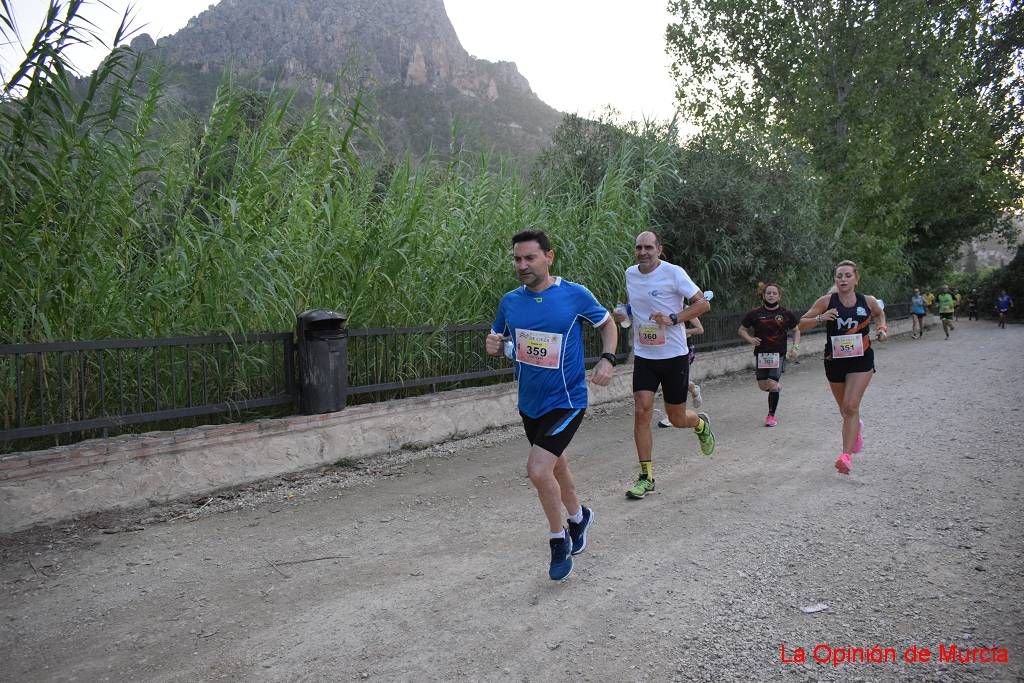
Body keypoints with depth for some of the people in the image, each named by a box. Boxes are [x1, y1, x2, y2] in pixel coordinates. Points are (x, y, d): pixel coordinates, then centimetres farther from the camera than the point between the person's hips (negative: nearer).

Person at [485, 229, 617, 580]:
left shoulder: (576, 295, -12)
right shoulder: (510, 301, -2)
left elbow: (608, 324, 3)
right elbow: (499, 337, 13)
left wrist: (607, 359, -12)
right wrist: (493, 343, -11)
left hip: (566, 401, -5)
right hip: (530, 403, 5)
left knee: (538, 469, -17)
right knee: (556, 465, 22)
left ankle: (559, 540, 8)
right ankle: (578, 516, 50)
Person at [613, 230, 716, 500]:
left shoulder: (673, 273, -11)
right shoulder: (630, 274, 6)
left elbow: (703, 304, -10)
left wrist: (673, 318, -22)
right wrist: (623, 313, 4)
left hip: (674, 356, -3)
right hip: (644, 356, 4)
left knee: (677, 419, 7)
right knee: (641, 412, -9)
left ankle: (701, 423, 45)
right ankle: (646, 477, 2)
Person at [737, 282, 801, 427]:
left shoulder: (786, 314, -1)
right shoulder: (755, 313, -2)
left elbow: (796, 330, 13)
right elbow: (741, 330, 7)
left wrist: (795, 347, -1)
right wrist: (750, 339, -12)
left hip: (778, 354, -2)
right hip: (761, 354, 2)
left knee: (772, 385, -10)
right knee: (763, 386, 5)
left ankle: (771, 415, 7)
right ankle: (778, 384, 42)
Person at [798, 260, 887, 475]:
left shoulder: (868, 301, -2)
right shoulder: (827, 301, -7)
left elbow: (880, 314, 22)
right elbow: (802, 323, -5)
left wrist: (882, 328, 3)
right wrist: (820, 318, -22)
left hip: (861, 360, -1)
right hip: (834, 361, 1)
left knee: (851, 406, -14)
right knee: (845, 410, 16)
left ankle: (846, 455, -11)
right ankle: (856, 428, 51)